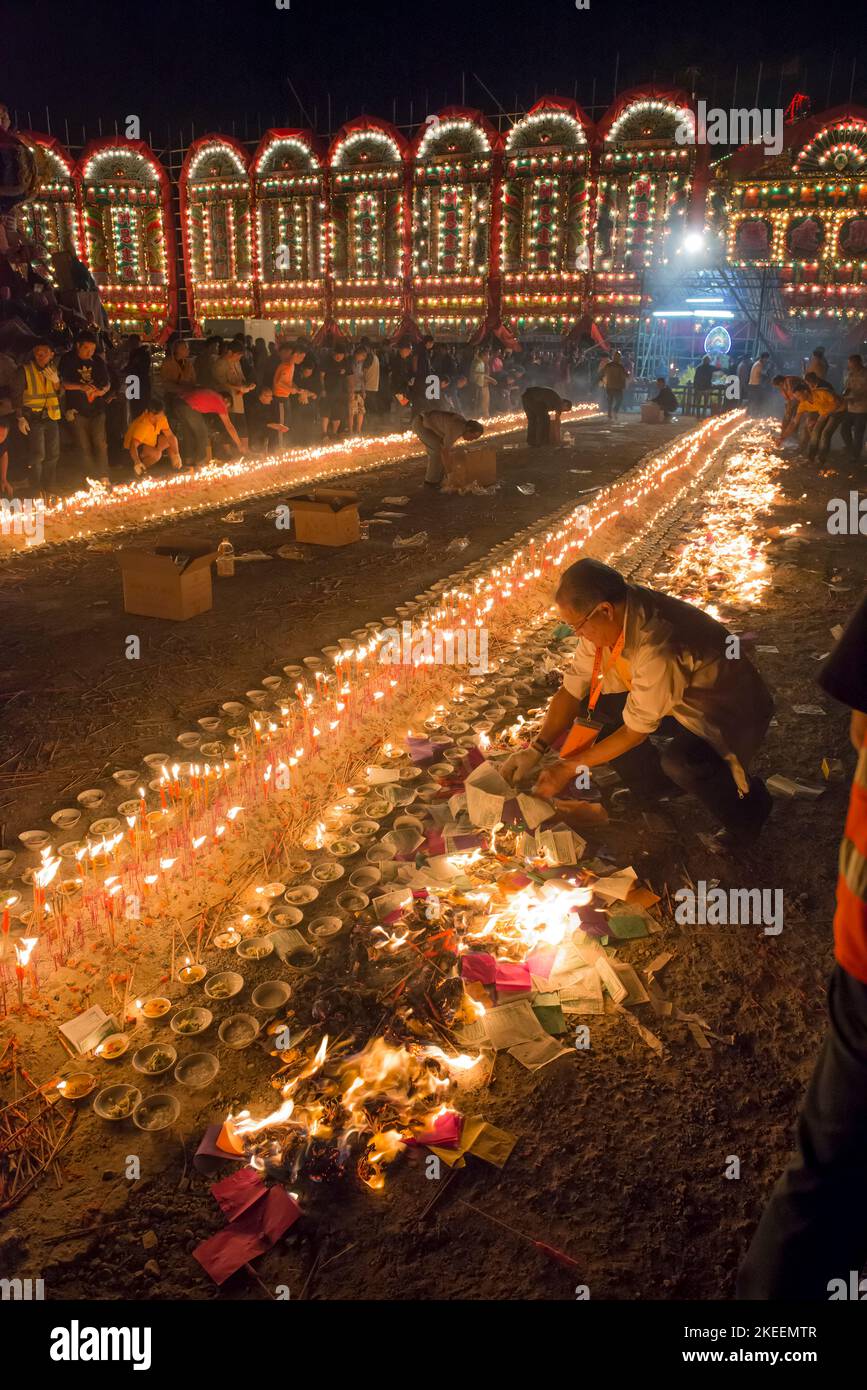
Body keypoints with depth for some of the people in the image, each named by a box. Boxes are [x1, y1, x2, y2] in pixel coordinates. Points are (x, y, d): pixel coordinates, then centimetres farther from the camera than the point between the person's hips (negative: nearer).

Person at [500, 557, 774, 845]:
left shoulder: (657, 649, -38)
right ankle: (655, 788, 12)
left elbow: (637, 730, -25)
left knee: (680, 762, -37)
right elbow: (572, 689, -5)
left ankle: (747, 810, -4)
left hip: (730, 713, -8)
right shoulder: (605, 619, -14)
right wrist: (535, 749, -15)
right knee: (593, 701, -7)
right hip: (678, 700, 8)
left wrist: (572, 767, -16)